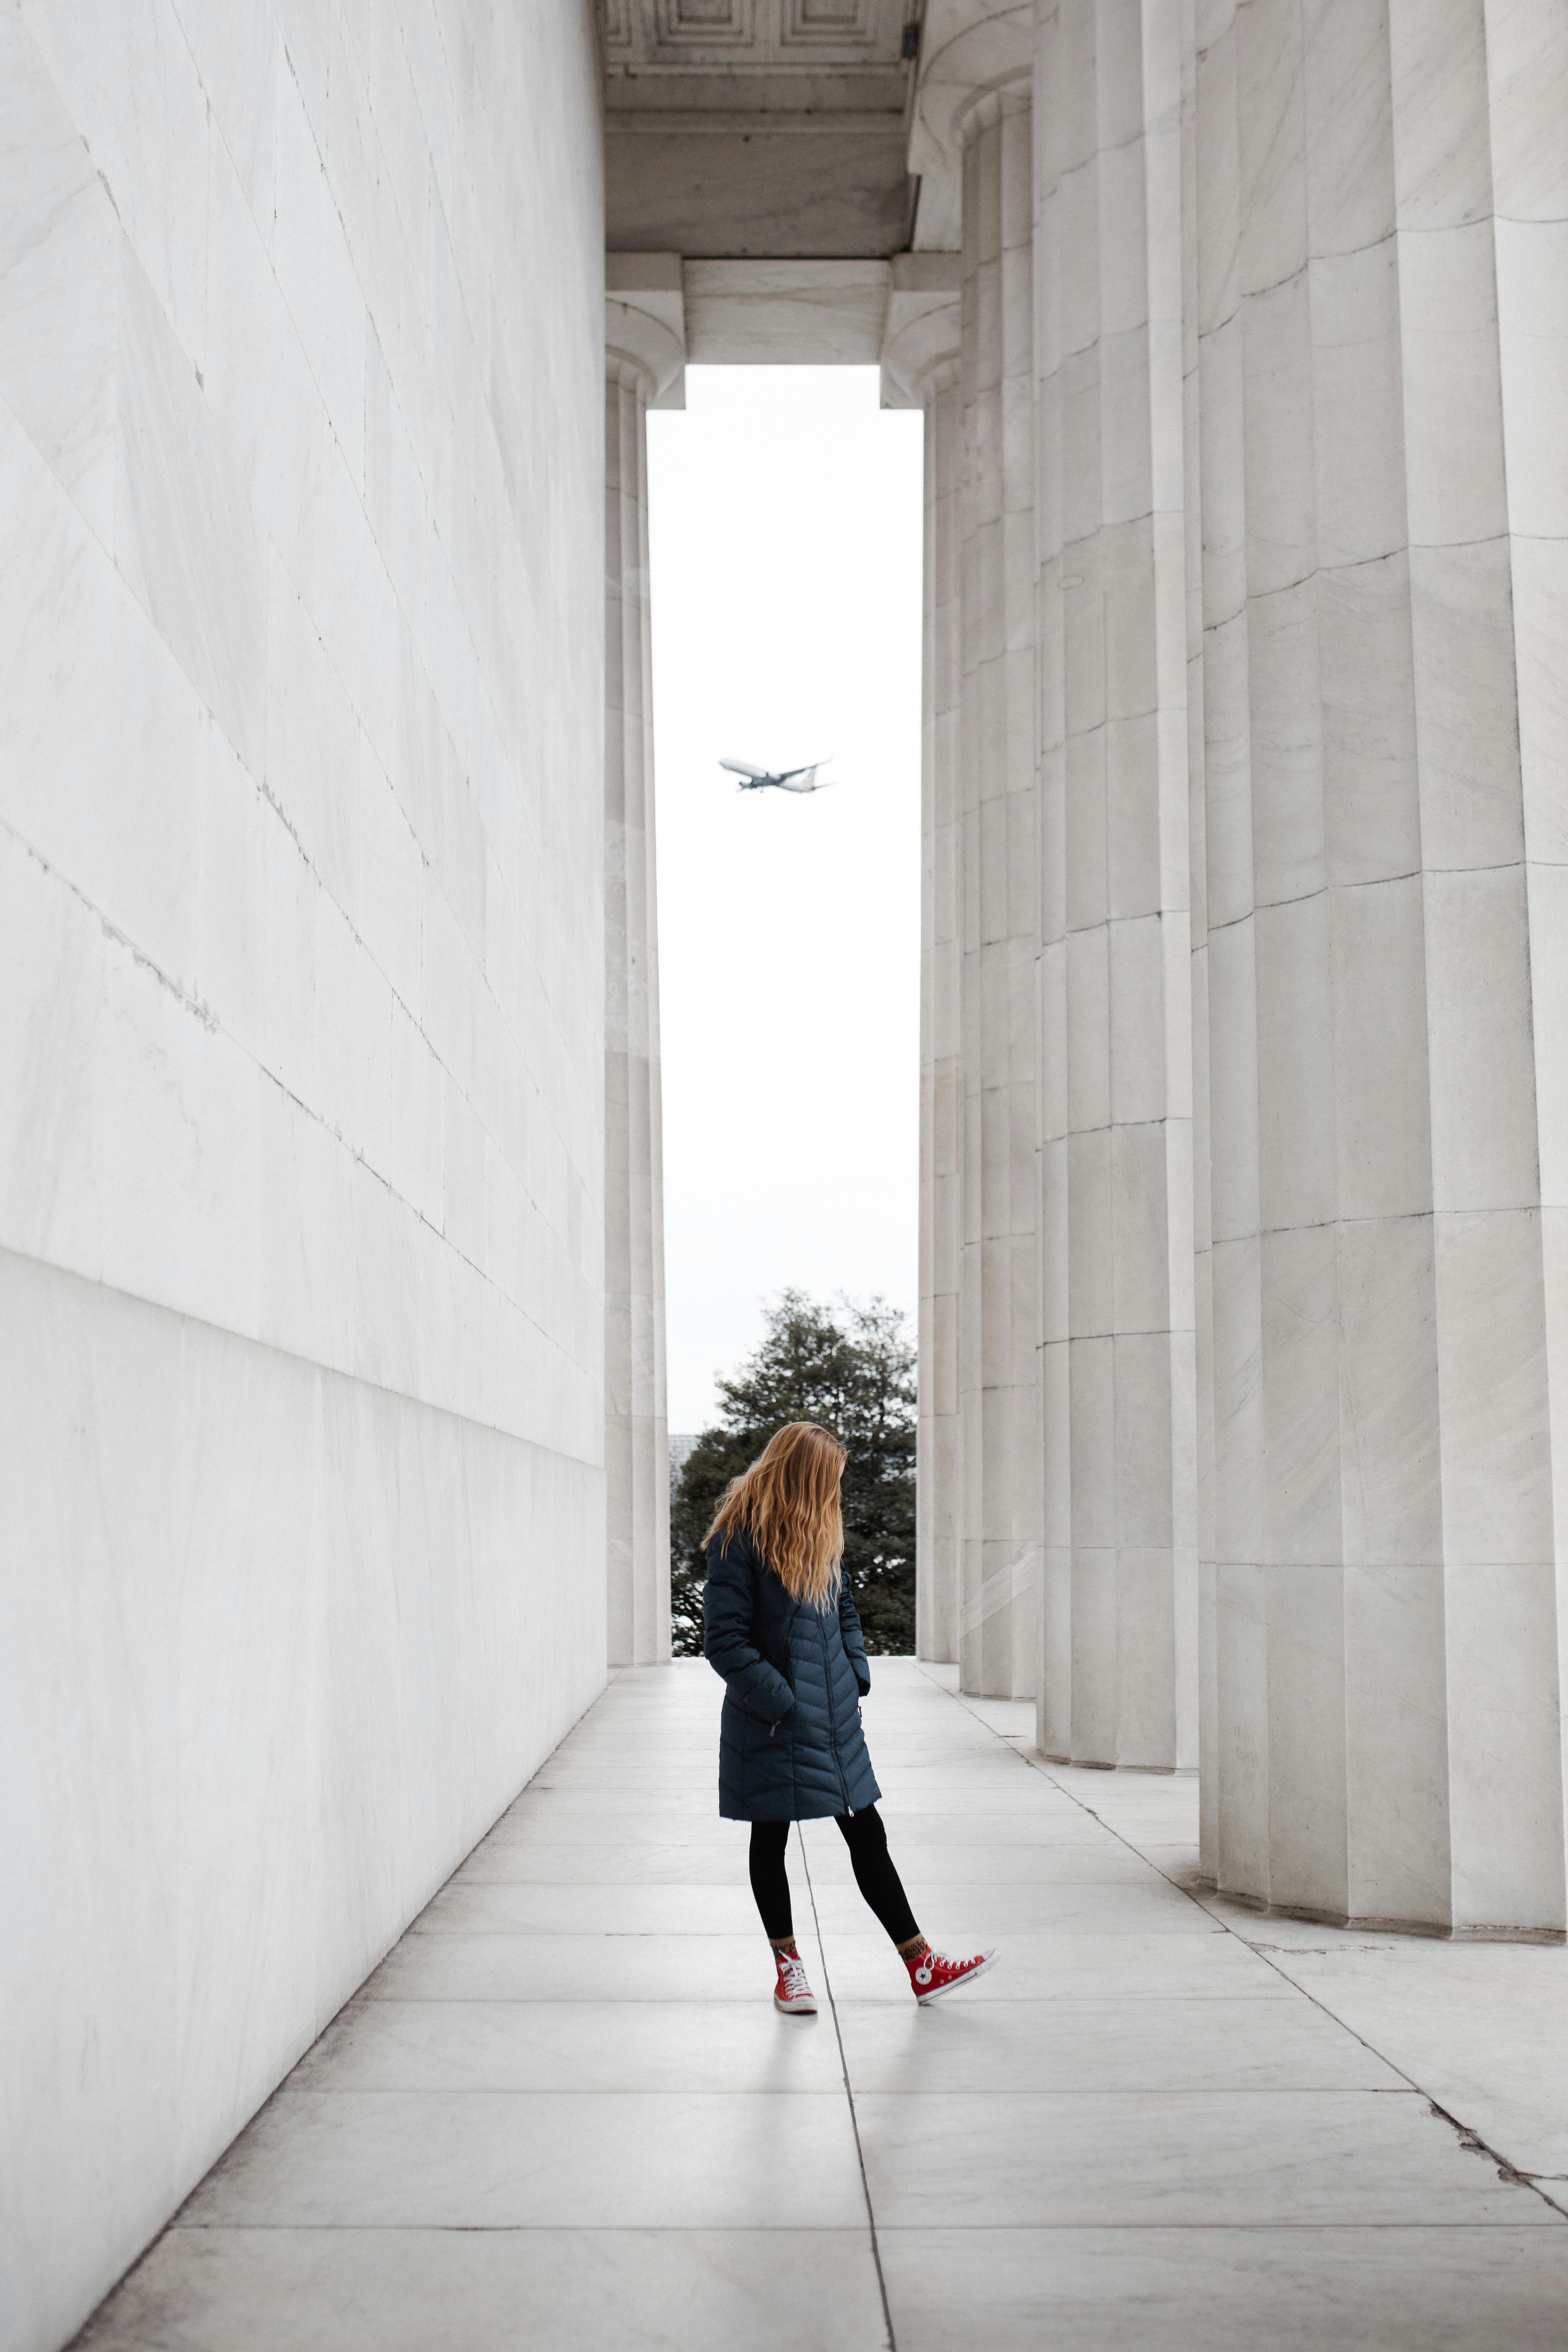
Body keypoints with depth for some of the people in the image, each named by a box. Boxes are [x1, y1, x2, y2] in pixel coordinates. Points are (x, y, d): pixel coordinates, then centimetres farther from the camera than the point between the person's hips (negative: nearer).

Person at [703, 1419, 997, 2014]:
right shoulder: (739, 1536, -14)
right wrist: (780, 1704, -17)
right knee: (771, 1839, 10)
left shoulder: (819, 1531, 10)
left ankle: (922, 1965, 11)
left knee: (867, 1835, 8)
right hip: (773, 1722, -6)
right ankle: (788, 1965, 24)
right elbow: (725, 1640, -18)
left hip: (834, 1718, 7)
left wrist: (855, 1679, 7)